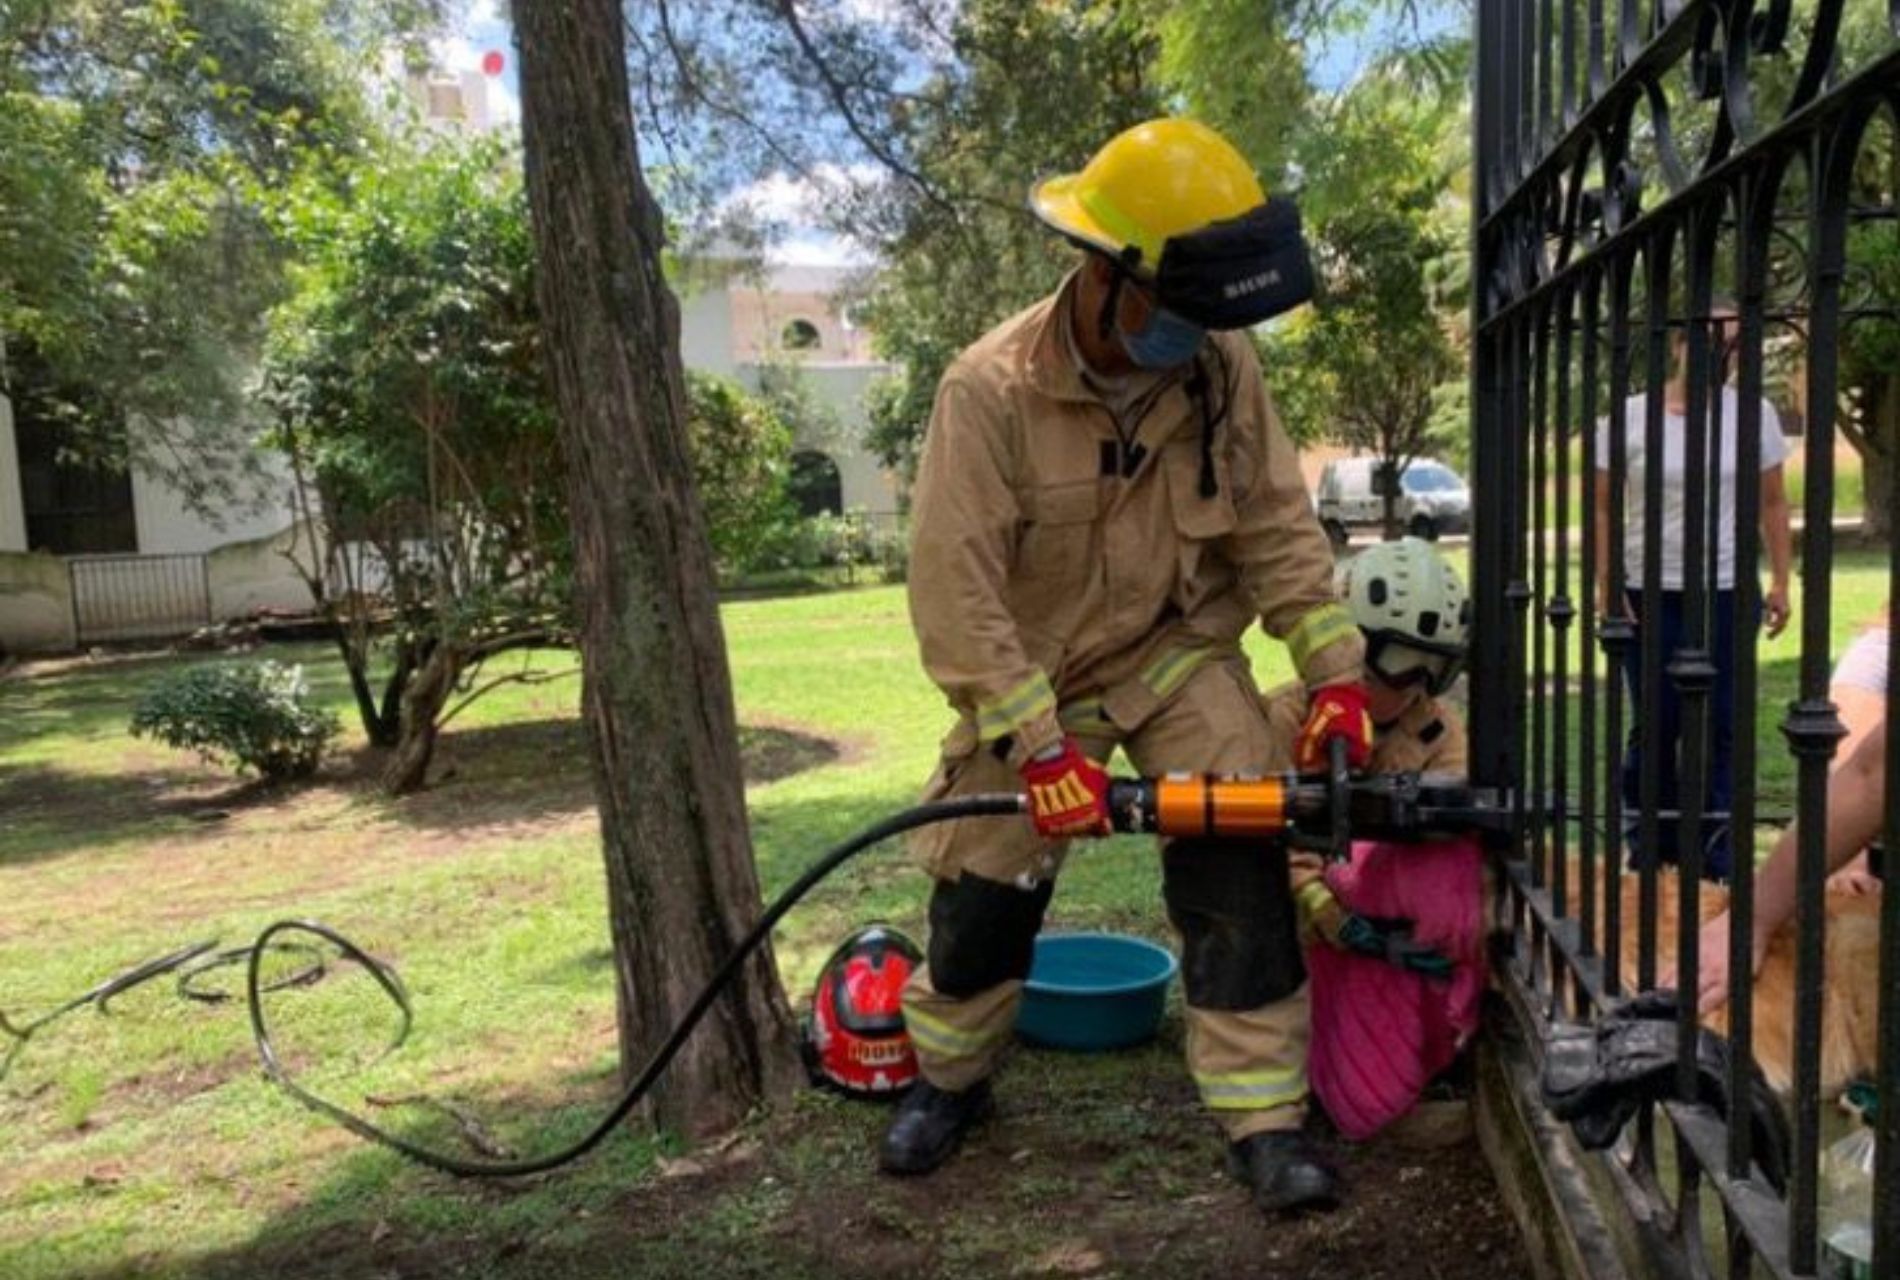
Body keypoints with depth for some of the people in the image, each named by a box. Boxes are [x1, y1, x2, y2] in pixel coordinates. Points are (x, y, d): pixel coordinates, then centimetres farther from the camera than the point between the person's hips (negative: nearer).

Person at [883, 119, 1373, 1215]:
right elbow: (957, 589, -27)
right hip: (1039, 674, -2)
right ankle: (950, 1081, 34)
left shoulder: (1223, 367, -13)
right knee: (985, 889, 6)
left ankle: (1266, 1119, 5)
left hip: (1183, 655, 2)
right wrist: (1040, 747, -30)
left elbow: (1279, 525, -5)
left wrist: (1335, 668, -13)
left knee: (1238, 873, -11)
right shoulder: (991, 390, -25)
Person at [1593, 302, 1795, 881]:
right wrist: (1605, 587, -7)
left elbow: (1772, 504, 8)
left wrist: (1780, 581, 6)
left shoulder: (1754, 414, 2)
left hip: (1727, 595, 1)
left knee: (1719, 726, 5)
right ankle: (1653, 848, 19)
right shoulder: (1629, 417, -3)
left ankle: (1714, 852, 16)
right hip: (1647, 595, -1)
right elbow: (1603, 508, -1)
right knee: (1655, 725, 5)